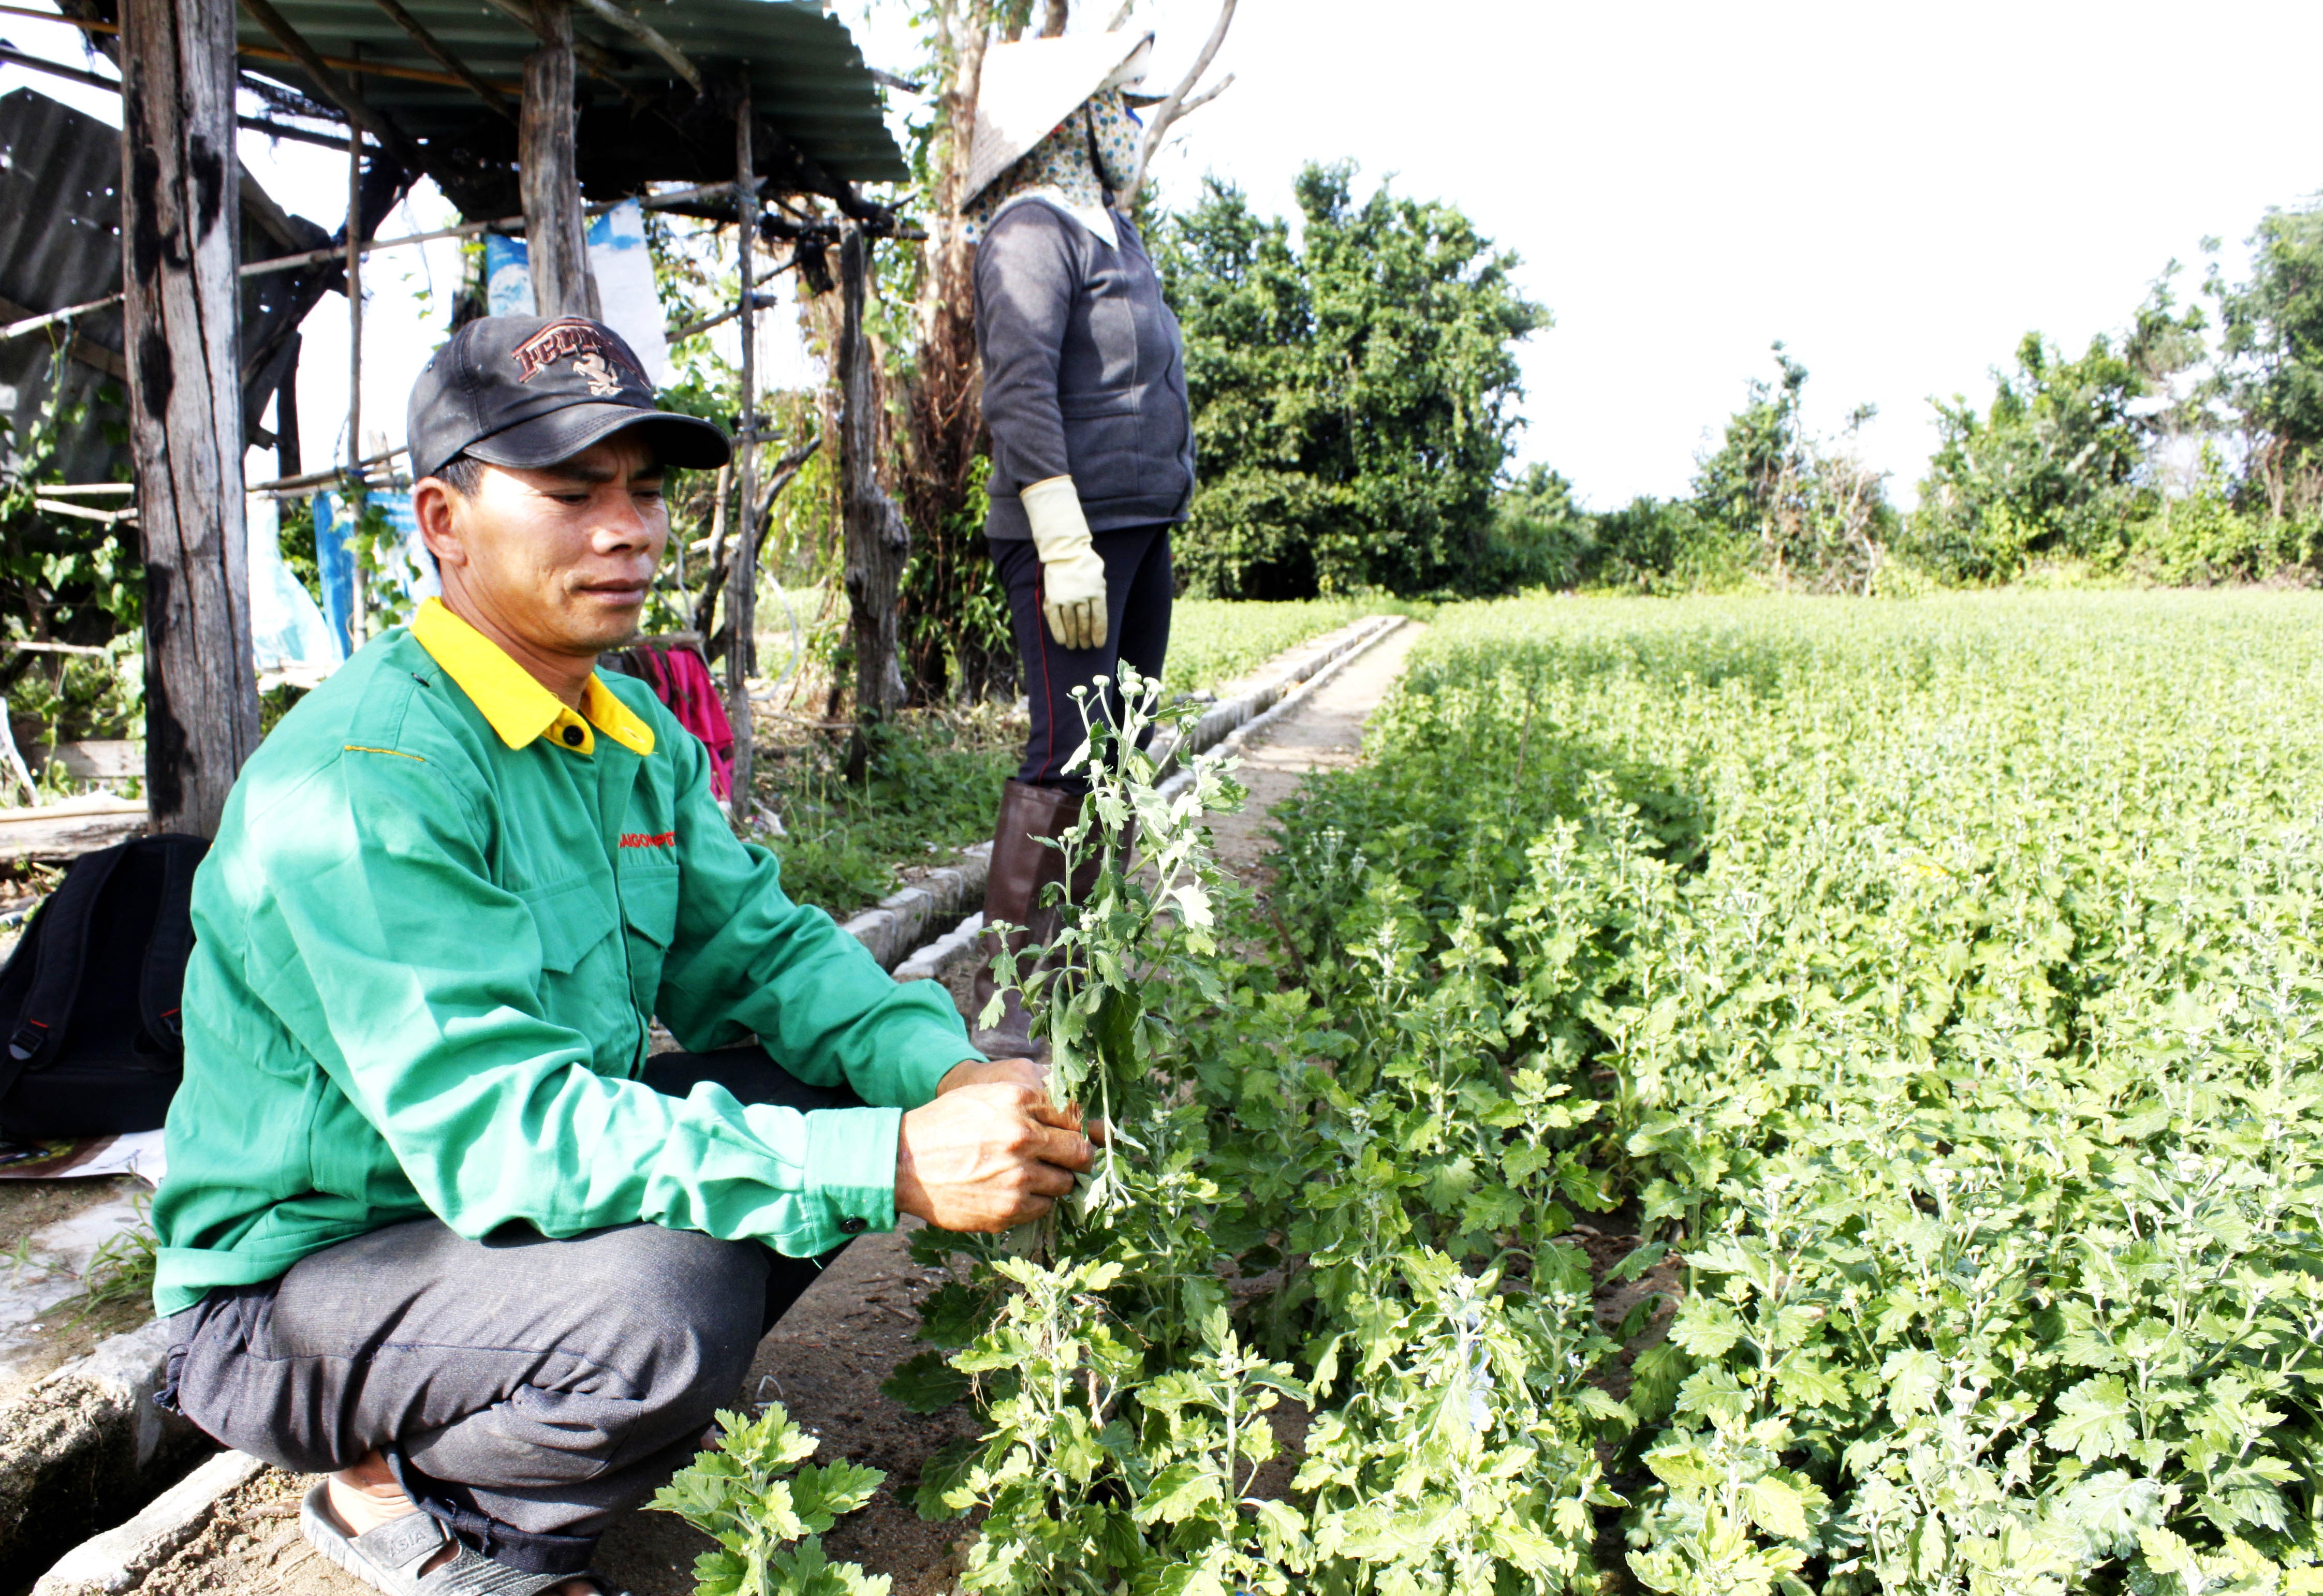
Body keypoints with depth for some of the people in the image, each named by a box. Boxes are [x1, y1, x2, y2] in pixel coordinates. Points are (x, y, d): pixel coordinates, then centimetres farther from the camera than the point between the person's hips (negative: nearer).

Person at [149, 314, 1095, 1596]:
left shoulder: (636, 733, 1)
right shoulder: (362, 779, -26)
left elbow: (755, 948, 0)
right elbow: (495, 1130, -34)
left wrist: (944, 1075, -21)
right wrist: (895, 1167, -40)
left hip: (513, 1194, 8)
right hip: (299, 1284, -8)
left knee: (834, 1088, -3)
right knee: (662, 1295, -34)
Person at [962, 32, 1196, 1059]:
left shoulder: (1113, 231, 22)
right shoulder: (1033, 227, -7)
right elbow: (1019, 391, -19)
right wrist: (1065, 541, -26)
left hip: (1141, 527, 10)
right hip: (1074, 530, -10)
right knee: (1066, 757, -12)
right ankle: (1002, 1008, -5)